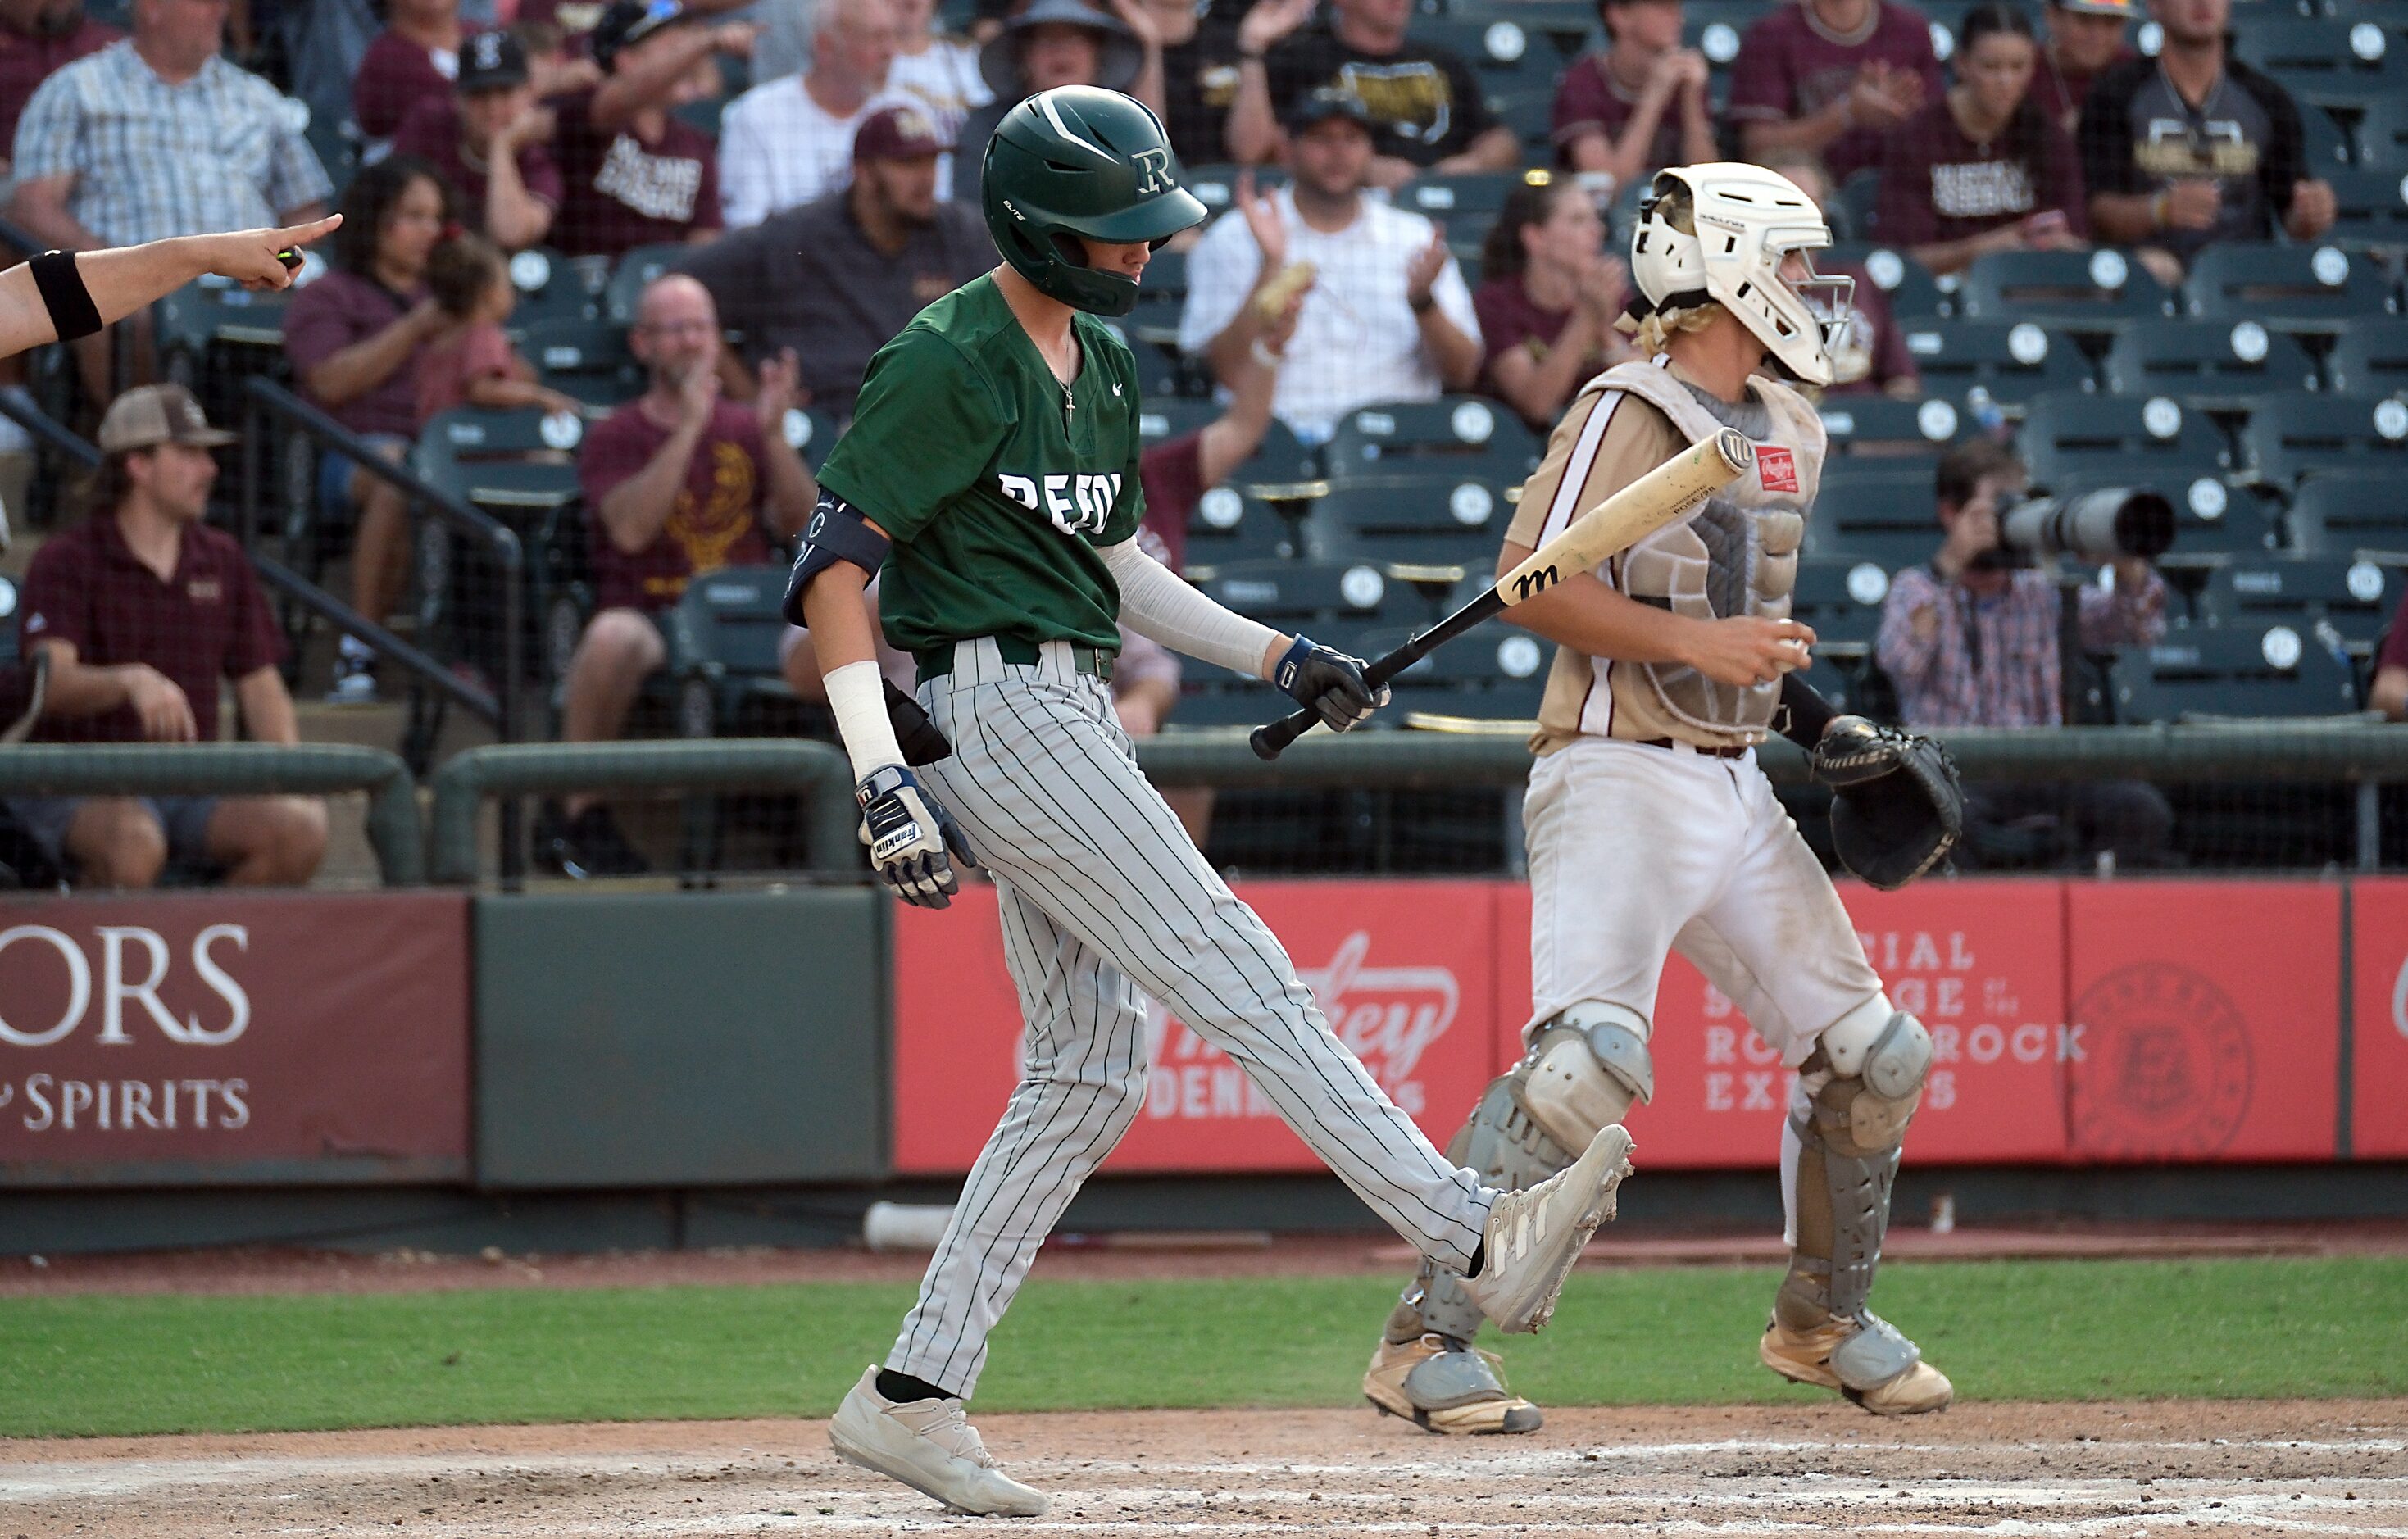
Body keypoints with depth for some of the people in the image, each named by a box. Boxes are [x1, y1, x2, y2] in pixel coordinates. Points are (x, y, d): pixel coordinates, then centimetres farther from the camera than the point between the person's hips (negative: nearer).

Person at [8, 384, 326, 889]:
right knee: (134, 846, -40)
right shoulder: (65, 562, -5)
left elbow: (261, 687, 16)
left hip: (188, 786, 5)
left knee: (300, 831, -23)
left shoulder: (222, 560, 13)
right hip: (77, 786, -5)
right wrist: (132, 681, -43)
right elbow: (52, 684, -21)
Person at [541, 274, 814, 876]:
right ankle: (578, 811, -22)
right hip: (649, 617, -2)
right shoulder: (616, 437, 10)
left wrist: (774, 435, -9)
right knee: (612, 636, -40)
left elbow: (801, 527, 4)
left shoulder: (745, 429, 18)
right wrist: (689, 429, -13)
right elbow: (630, 529, -10)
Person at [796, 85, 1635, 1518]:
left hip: (1073, 723, 10)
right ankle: (1476, 1237, -19)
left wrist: (1276, 656, 17)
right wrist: (882, 777, -24)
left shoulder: (1104, 365, 17)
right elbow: (833, 563, -16)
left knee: (1090, 1066, 6)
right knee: (1231, 969, -14)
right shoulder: (951, 364, -12)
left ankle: (913, 1398, 7)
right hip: (994, 708, -10)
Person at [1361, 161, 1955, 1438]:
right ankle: (1426, 1341, -18)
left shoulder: (1791, 435, 16)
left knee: (1871, 1056, 8)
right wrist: (1692, 642, -24)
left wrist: (1813, 715, 13)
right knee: (1587, 1059, -24)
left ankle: (1823, 1321, 27)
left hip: (1735, 792, 9)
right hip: (1619, 781, -9)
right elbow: (1531, 585, -17)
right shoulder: (1632, 411, -10)